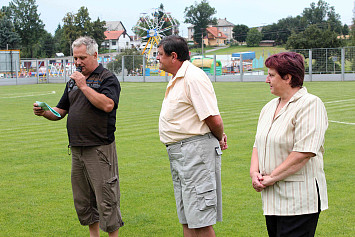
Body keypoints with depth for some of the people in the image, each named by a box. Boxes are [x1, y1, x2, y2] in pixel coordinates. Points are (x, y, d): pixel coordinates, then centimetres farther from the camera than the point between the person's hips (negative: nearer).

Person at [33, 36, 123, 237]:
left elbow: (107, 105, -21)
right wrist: (44, 112, -1)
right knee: (83, 199, 13)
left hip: (100, 148, -7)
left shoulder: (107, 78, -3)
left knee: (106, 198, -5)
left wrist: (84, 86, -16)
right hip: (77, 149, 7)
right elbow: (60, 111, 20)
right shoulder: (73, 82, 17)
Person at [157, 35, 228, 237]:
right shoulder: (177, 80, 17)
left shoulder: (194, 78, -17)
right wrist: (219, 136, 15)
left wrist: (218, 139, -3)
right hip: (179, 152, 11)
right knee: (187, 219, 15)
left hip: (196, 151, -11)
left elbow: (214, 119, -21)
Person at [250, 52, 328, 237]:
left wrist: (272, 177, -16)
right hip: (272, 198, 8)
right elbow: (258, 145, 18)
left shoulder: (310, 104, -11)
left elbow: (304, 152, -20)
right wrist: (255, 172, -1)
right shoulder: (270, 107, 15)